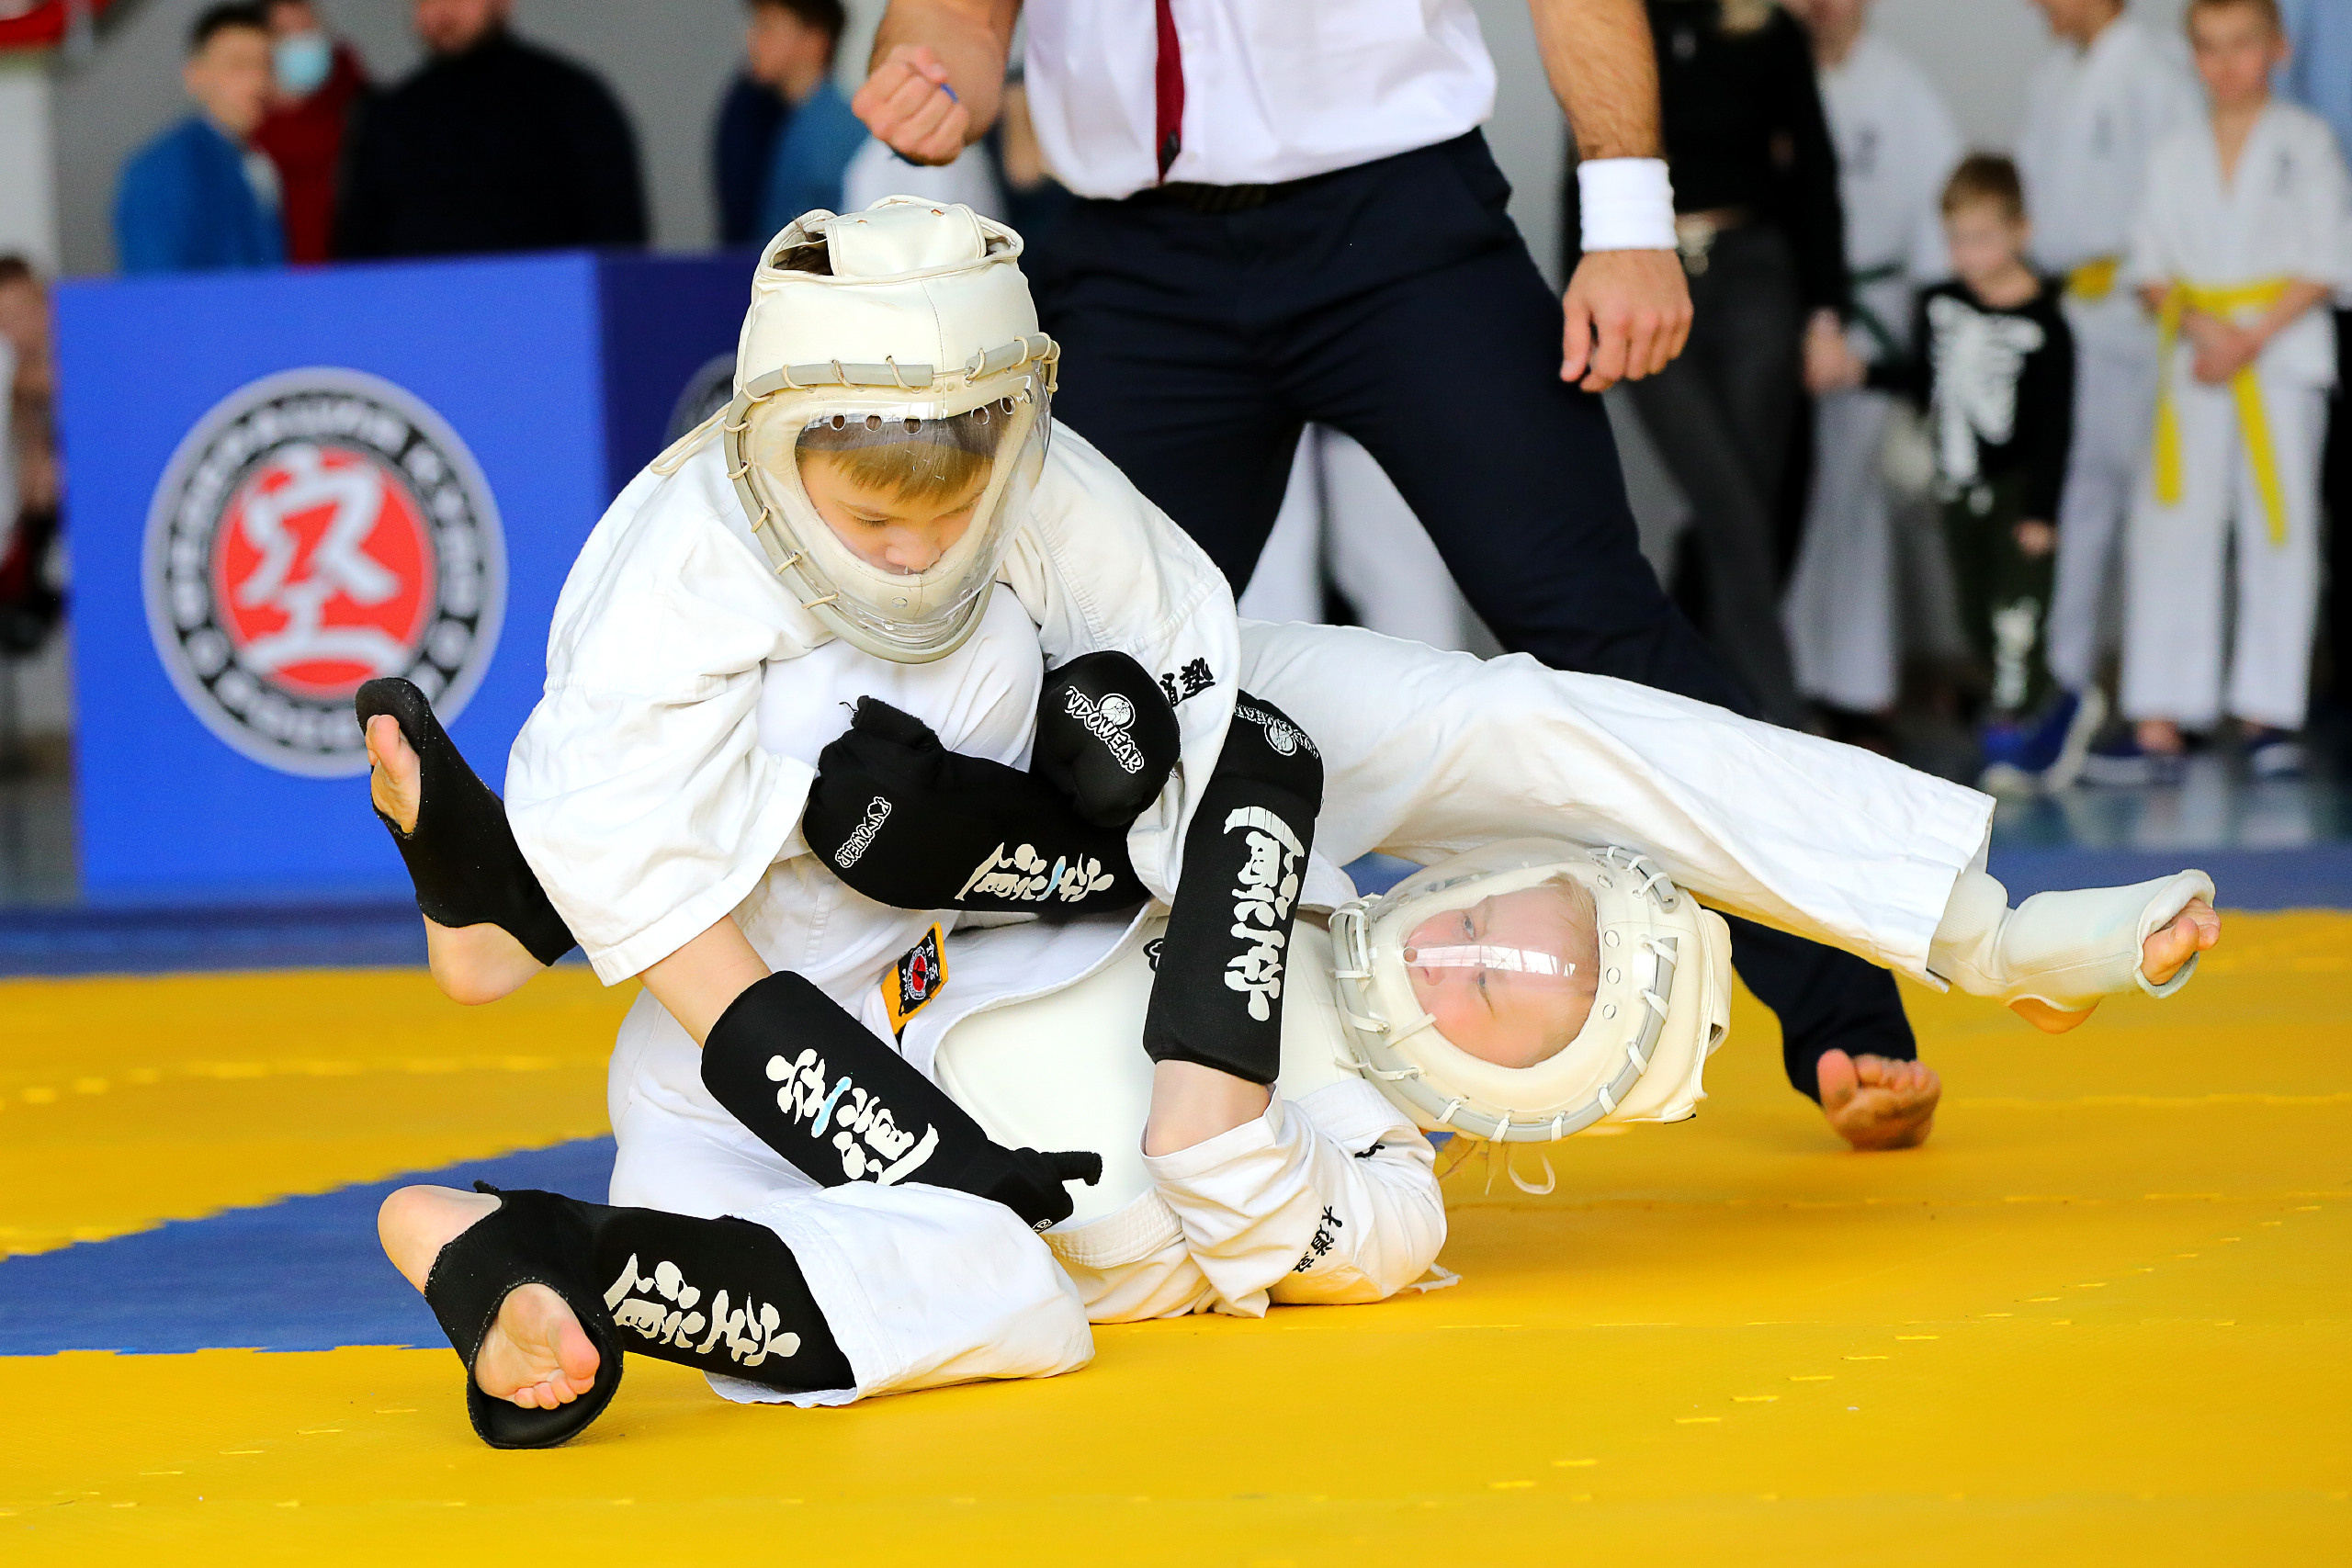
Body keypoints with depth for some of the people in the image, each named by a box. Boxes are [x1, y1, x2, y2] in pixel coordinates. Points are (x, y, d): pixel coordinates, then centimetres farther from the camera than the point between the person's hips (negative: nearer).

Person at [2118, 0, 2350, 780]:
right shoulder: (2174, 155, 10)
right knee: (2172, 531, -4)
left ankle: (2268, 711, 5)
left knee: (2280, 529, 0)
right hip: (2191, 358, 2)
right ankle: (2158, 716, -2)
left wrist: (2256, 336, -14)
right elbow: (2152, 264, 7)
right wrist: (2197, 328, -12)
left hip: (2282, 352, -2)